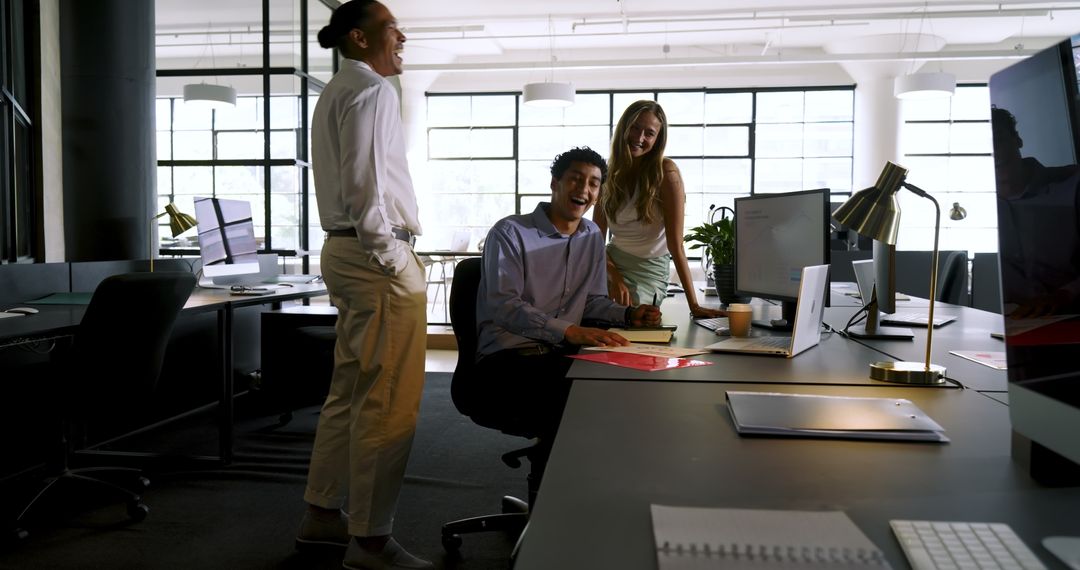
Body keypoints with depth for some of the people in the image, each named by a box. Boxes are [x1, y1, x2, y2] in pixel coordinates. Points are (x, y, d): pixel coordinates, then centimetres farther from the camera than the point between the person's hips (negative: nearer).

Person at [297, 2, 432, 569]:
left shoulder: (335, 91, 22)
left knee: (350, 391, 16)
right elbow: (366, 182, -19)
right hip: (376, 254, -11)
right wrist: (390, 257, -15)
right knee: (388, 403, -6)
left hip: (344, 250, 11)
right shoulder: (373, 90, -9)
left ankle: (322, 514, 26)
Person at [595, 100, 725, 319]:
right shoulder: (609, 174, 2)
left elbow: (676, 245, -15)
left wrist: (694, 306, -18)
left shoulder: (666, 172, -11)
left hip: (649, 270, -3)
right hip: (610, 264, 3)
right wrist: (615, 277, -17)